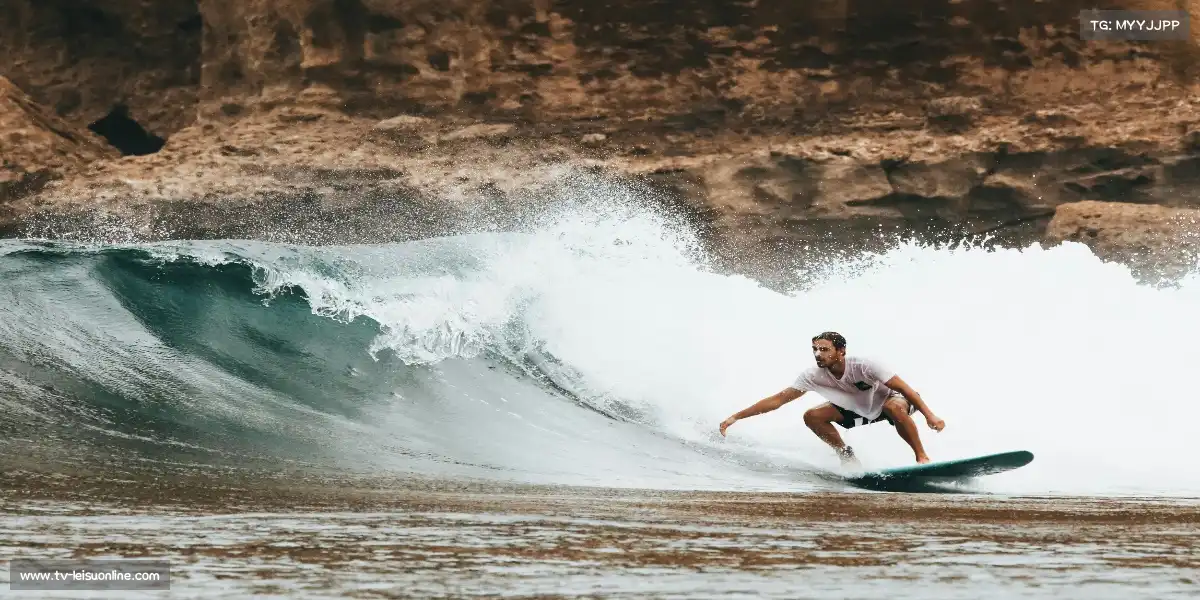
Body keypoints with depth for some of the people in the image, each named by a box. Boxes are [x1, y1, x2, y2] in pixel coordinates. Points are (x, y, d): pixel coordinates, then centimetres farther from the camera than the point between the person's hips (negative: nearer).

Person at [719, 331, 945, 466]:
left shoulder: (863, 366, -35)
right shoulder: (814, 376, -22)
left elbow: (905, 388, -32)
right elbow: (778, 399, -20)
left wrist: (929, 415, -39)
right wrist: (736, 417, -26)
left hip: (891, 398, -5)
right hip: (860, 410, 5)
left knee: (894, 407, -42)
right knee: (812, 416, -12)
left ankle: (922, 458, -25)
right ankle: (847, 457, 4)